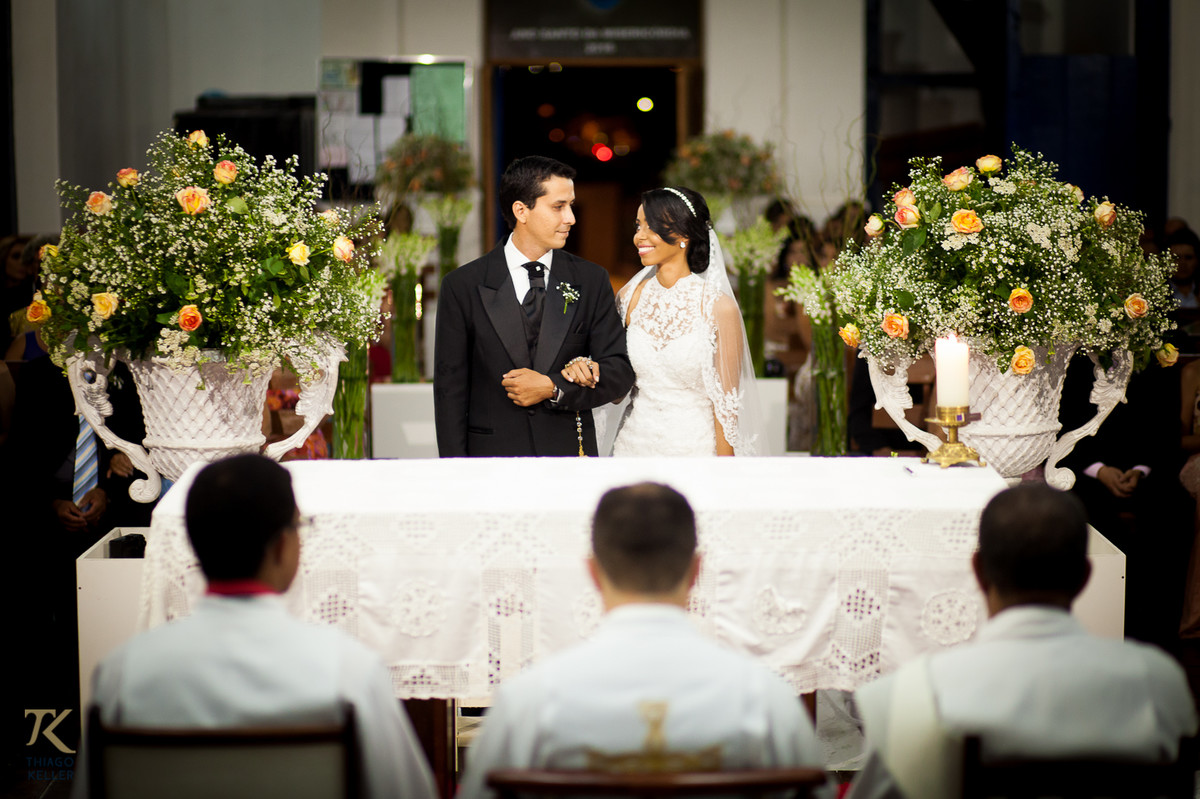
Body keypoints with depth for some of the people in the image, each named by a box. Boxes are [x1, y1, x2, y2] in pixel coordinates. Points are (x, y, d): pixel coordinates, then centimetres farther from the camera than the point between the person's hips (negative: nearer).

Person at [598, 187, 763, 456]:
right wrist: (584, 372, -11)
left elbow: (726, 404, -9)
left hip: (693, 448, -4)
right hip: (633, 443, 4)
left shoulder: (718, 307, -12)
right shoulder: (630, 297, 1)